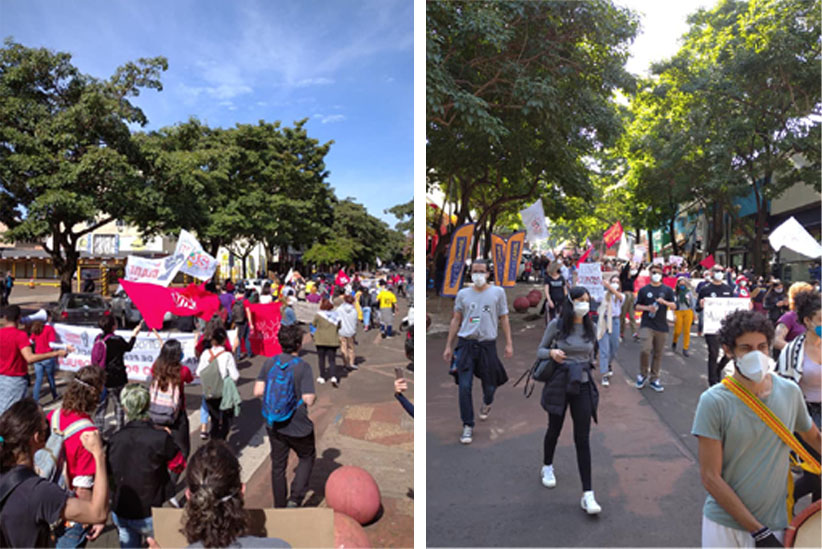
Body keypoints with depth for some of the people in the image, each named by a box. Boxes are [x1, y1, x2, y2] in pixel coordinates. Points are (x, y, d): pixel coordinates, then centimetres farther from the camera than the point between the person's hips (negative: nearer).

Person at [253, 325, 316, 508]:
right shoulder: (303, 367, -20)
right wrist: (314, 396, -1)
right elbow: (308, 400, -22)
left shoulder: (269, 363, -6)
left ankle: (280, 506, 32)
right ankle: (295, 498, 10)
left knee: (278, 465, 20)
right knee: (307, 458, 21)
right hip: (298, 426, -4)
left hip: (274, 425, 4)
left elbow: (258, 391, -6)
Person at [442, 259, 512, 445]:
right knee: (464, 387, -5)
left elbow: (504, 319, 8)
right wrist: (448, 346, 8)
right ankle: (468, 426, 8)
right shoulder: (463, 294, 8)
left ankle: (487, 403, 46)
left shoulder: (498, 292, 5)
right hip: (465, 344, 0)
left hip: (487, 344, 0)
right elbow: (456, 320, 11)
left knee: (489, 385, 10)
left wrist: (509, 343, 2)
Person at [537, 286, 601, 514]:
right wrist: (551, 352, -22)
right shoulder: (557, 324, -9)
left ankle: (587, 494, 3)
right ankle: (547, 467, 43)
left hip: (582, 386, 2)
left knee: (582, 438, -1)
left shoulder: (590, 327, 1)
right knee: (554, 429, 16)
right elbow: (540, 351, -3)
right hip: (559, 384, -2)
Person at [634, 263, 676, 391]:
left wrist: (664, 302, -17)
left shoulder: (667, 290, 8)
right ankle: (643, 374, 4)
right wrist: (647, 308, -11)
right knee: (645, 350, -18)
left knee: (658, 354, 7)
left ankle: (654, 379, 19)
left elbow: (674, 305, 3)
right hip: (647, 325, -2)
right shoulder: (643, 290, 6)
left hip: (662, 327, 2)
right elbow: (637, 306, 8)